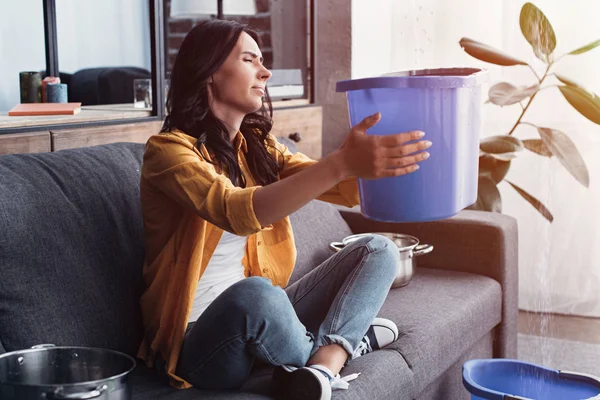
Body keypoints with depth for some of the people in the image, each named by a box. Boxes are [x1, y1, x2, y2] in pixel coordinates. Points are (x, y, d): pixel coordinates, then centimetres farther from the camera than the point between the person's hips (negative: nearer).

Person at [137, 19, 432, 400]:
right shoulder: (168, 151, -14)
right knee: (254, 293, -40)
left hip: (256, 322, 7)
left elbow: (347, 188, -2)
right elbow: (238, 213, -33)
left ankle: (324, 364, -26)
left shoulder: (257, 145, 8)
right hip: (196, 339, -7)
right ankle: (342, 341, -9)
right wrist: (342, 162, -42)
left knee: (378, 250, -3)